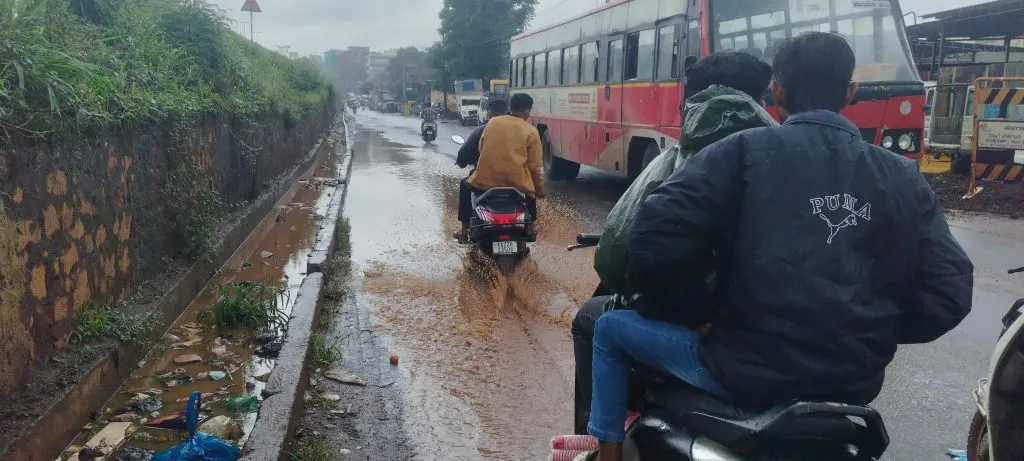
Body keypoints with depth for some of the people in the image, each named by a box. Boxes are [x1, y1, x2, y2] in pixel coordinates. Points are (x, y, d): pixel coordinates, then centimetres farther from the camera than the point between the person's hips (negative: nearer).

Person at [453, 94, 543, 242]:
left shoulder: (492, 122, 4)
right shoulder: (531, 132, -2)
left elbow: (481, 148, 15)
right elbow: (534, 166, -1)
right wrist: (539, 189, 12)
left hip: (486, 179, 1)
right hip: (517, 184, -1)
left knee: (466, 187, 32)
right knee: (531, 194, 33)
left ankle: (464, 230, 28)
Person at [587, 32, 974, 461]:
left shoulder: (746, 151, -8)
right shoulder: (904, 178, 4)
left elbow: (654, 243, -17)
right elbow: (949, 294, 2)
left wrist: (688, 311, 2)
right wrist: (876, 335, 17)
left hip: (751, 373, -4)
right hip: (855, 387, 5)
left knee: (611, 328, 17)